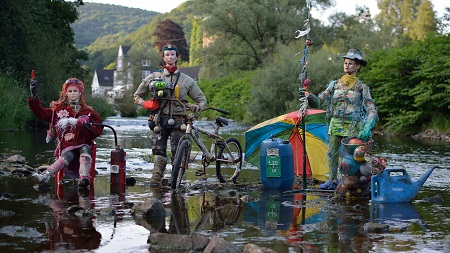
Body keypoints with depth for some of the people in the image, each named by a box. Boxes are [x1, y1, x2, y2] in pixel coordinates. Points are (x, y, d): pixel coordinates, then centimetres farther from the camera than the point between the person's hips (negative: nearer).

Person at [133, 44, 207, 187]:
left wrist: (197, 107, -9)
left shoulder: (186, 80, 11)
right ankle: (156, 179, -4)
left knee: (178, 152, -9)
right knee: (159, 150, -6)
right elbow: (137, 96, 18)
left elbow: (201, 98, 15)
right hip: (160, 119, 1)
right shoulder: (154, 77, 11)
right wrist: (145, 104, -3)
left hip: (177, 120, -1)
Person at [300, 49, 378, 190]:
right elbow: (319, 101, 5)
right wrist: (308, 96, -16)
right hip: (336, 125, 3)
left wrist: (367, 129, -20)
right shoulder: (335, 84, 10)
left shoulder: (362, 88, 0)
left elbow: (372, 111, -5)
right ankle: (332, 180, 17)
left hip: (352, 127, -3)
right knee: (332, 153, 5)